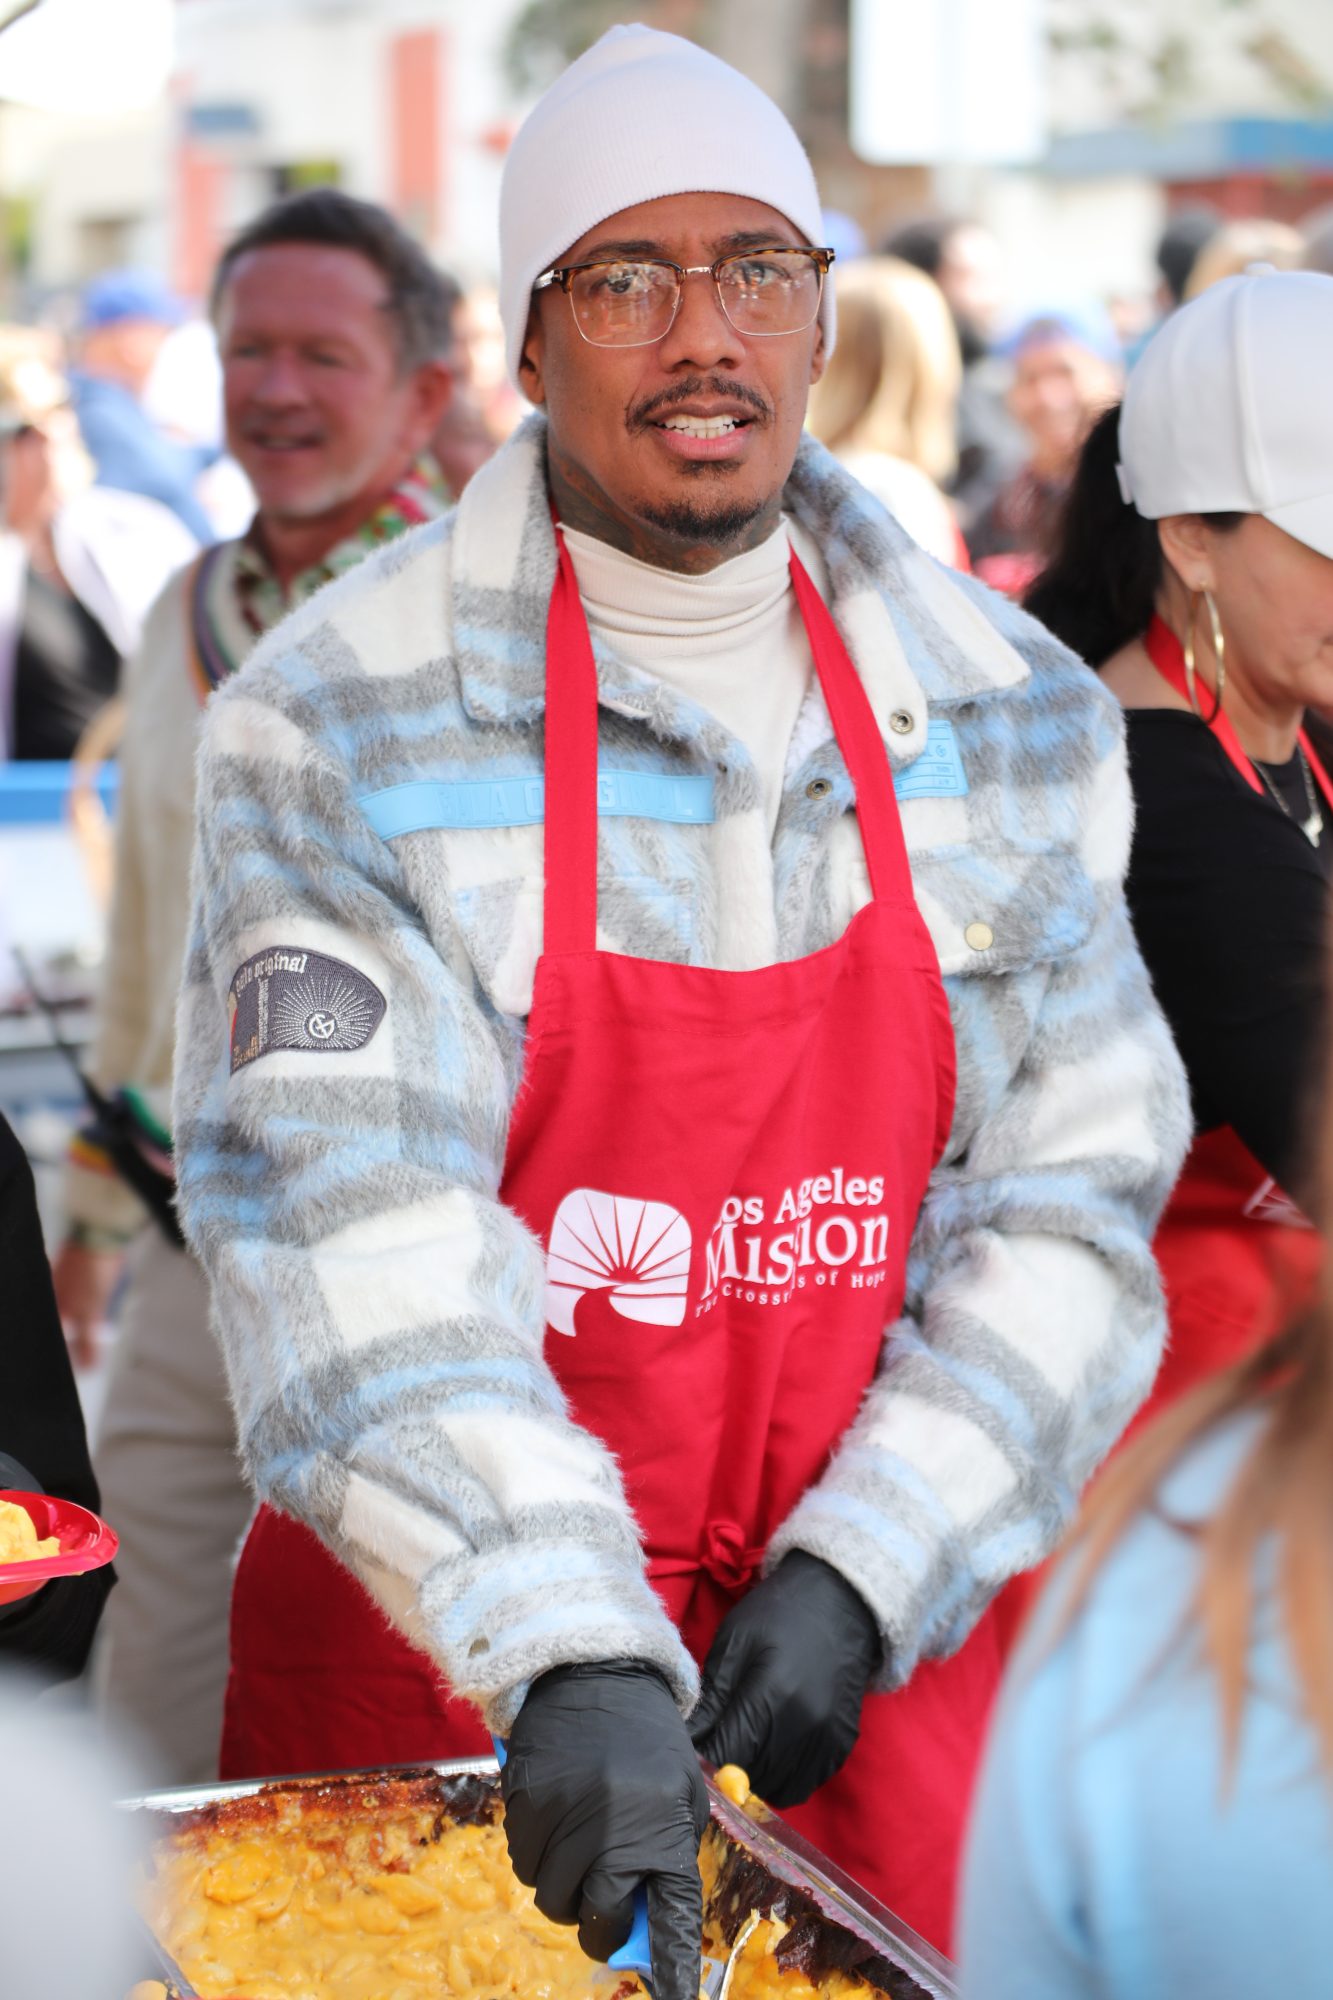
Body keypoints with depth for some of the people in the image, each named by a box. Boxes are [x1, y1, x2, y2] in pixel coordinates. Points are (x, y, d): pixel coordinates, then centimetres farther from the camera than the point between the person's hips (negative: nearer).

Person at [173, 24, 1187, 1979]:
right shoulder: (338, 724, -10)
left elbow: (1074, 1204, -1)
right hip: (433, 1655, -2)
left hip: (865, 1666, 3)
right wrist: (562, 1653, -30)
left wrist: (860, 1578, -13)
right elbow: (353, 1229, -19)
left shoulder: (1021, 718, 0)